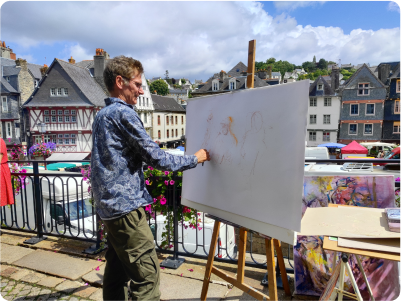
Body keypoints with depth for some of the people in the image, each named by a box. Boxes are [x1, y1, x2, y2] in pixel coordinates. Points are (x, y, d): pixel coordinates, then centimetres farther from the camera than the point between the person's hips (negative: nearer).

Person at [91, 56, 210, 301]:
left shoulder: (102, 115, 15)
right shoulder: (123, 113, -14)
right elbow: (156, 158, -15)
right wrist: (195, 159, -3)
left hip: (109, 207, 10)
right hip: (126, 207, -10)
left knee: (117, 272, 18)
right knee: (147, 276, -3)